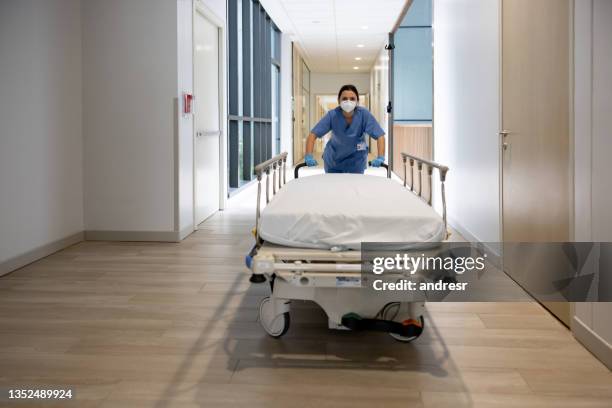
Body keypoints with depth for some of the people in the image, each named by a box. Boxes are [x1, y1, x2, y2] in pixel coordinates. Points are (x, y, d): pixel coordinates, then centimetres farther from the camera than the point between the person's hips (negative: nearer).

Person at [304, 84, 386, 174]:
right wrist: (309, 157, -36)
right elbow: (313, 135, -23)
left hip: (356, 159, -1)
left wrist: (380, 158, -37)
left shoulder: (364, 114, -23)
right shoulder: (332, 115, -22)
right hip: (333, 159, 1)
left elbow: (380, 136, -23)